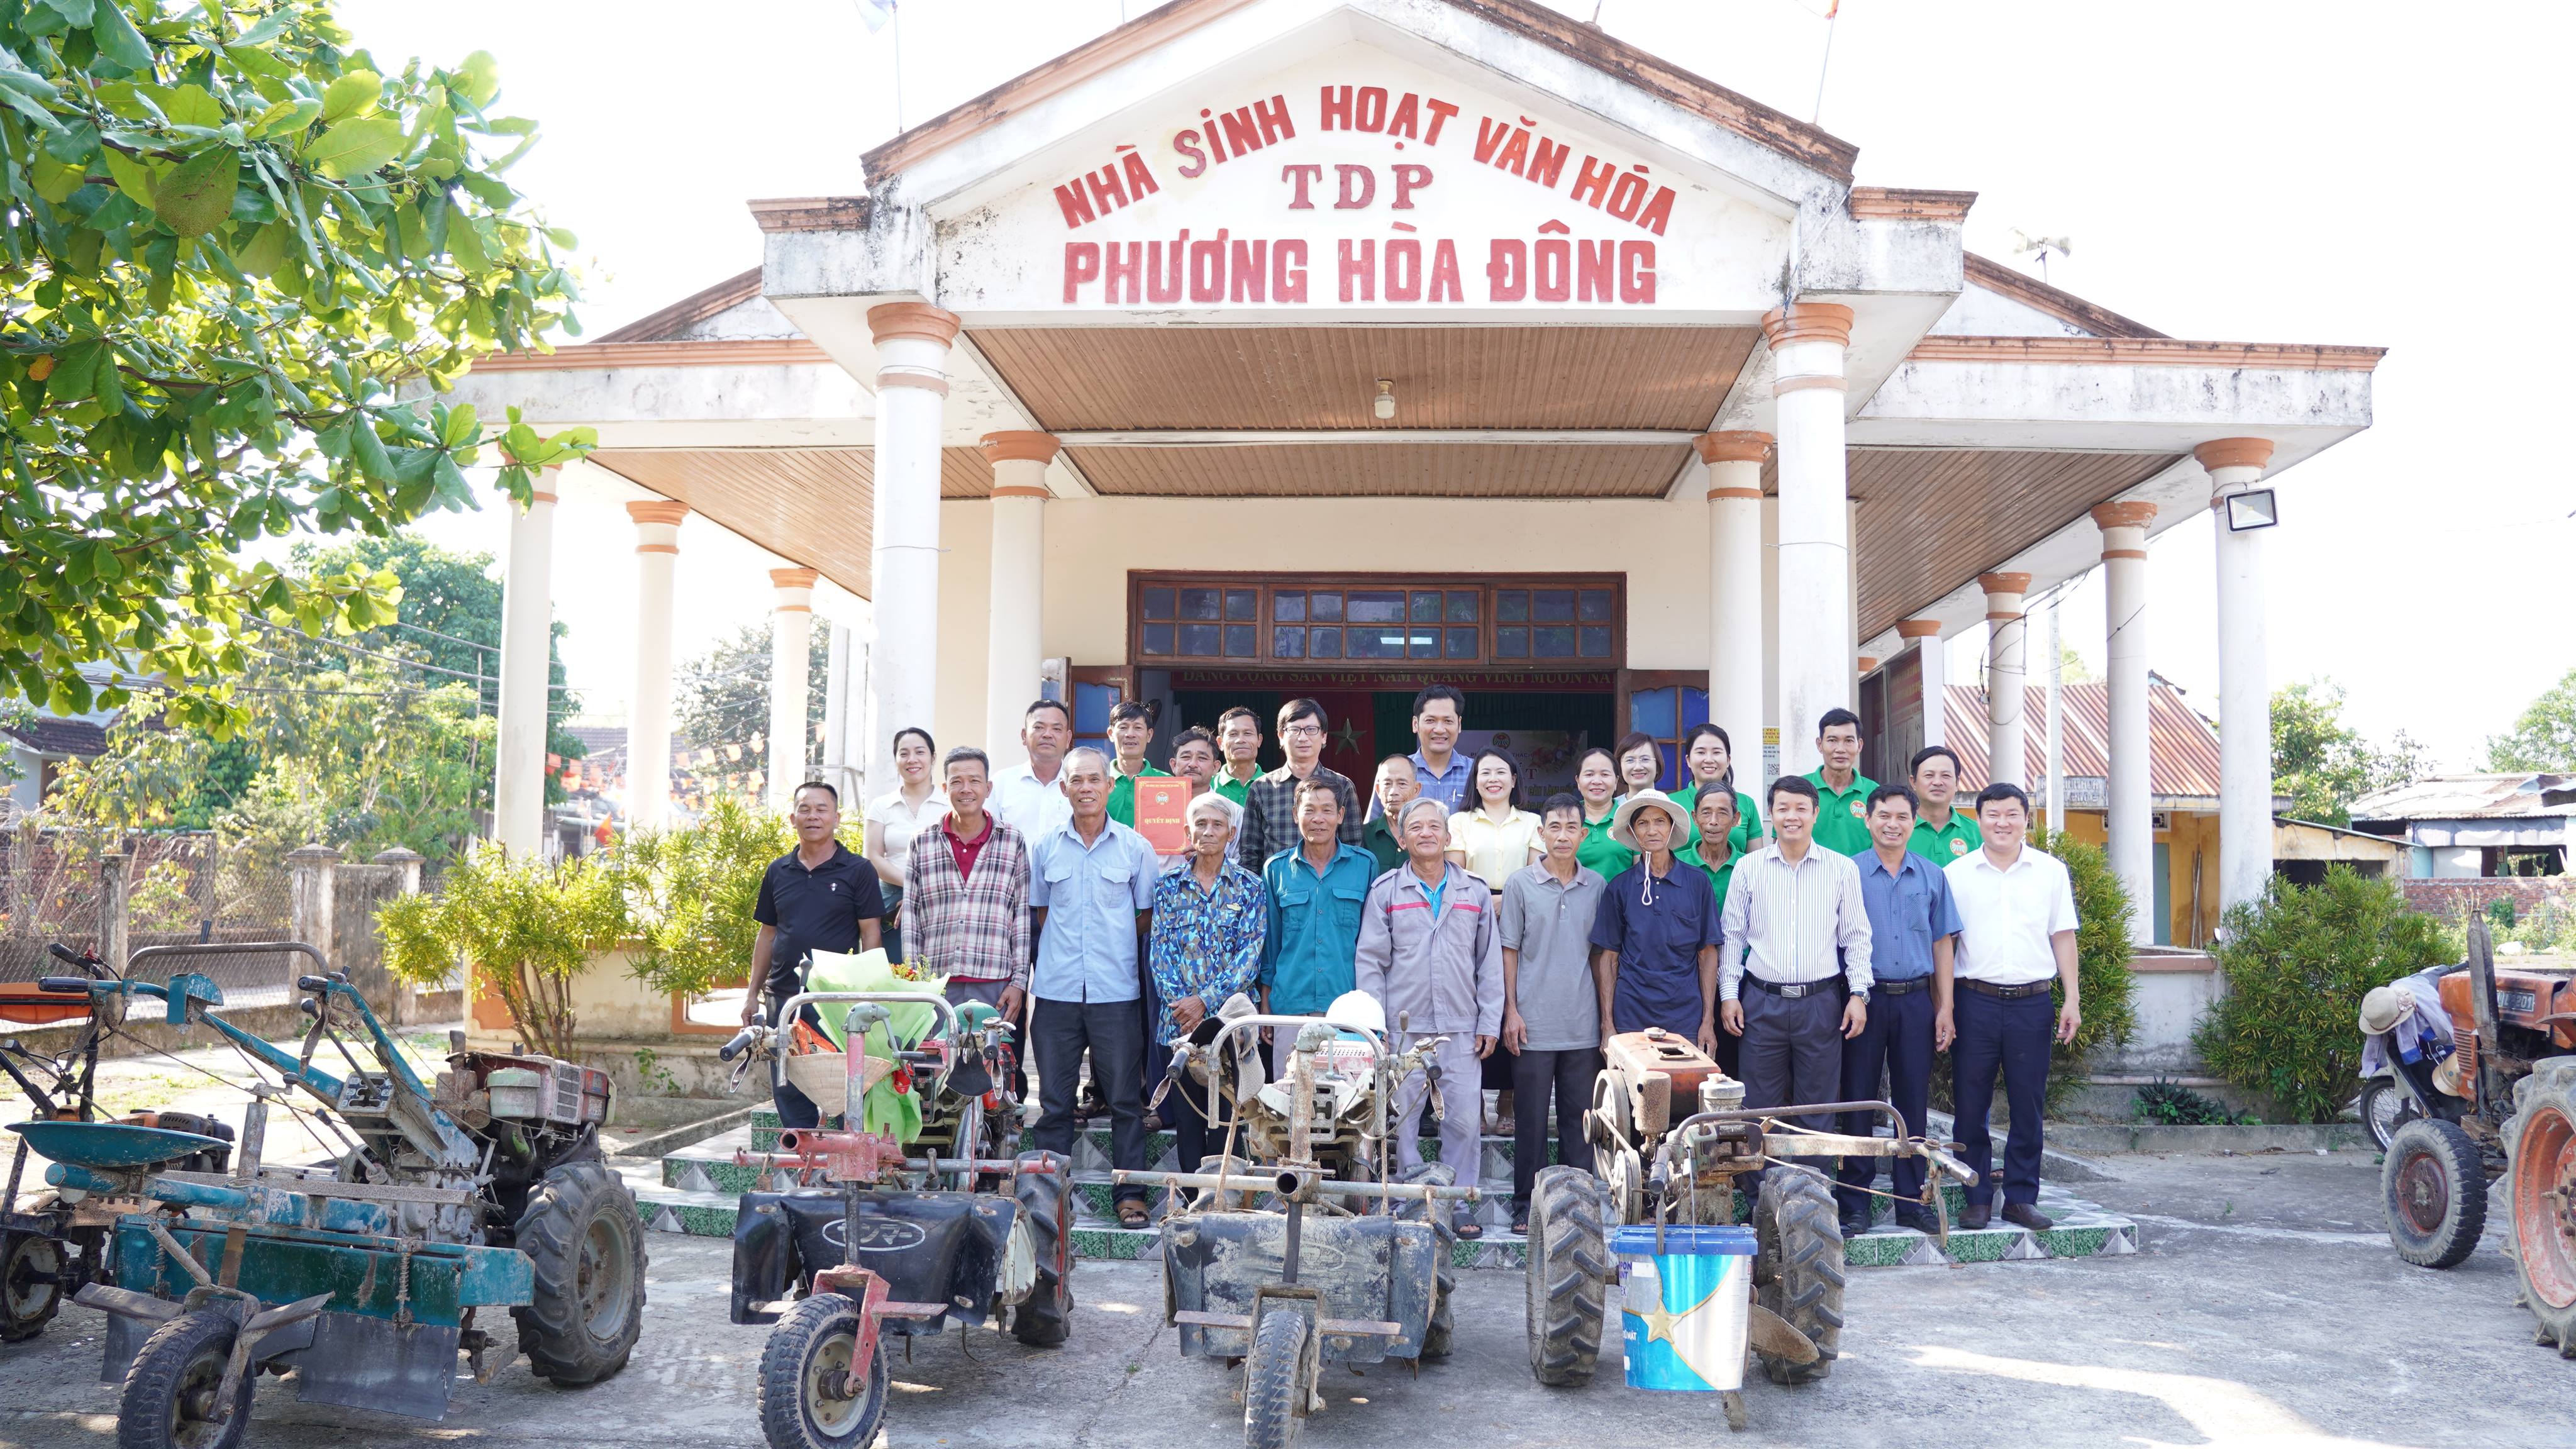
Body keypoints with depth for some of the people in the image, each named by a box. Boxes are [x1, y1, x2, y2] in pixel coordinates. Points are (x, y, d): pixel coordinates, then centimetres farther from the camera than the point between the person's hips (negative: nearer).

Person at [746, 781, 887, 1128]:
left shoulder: (858, 870, 0)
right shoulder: (778, 872, 12)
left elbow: (870, 935, -2)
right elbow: (767, 934, 17)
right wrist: (753, 993, 14)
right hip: (784, 995, 4)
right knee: (789, 1092, 6)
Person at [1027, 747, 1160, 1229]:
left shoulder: (1135, 847, 4)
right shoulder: (1045, 848, 8)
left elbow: (1147, 917, 9)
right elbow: (1038, 913, 16)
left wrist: (1115, 951, 2)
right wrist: (1065, 951, 6)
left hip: (1116, 991, -1)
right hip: (1056, 990, 1)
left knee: (1125, 1098, 1)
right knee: (1054, 1099, 5)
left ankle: (1131, 1195, 9)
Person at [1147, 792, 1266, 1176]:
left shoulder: (1248, 886, 3)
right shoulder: (1168, 885, 9)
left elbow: (1251, 953, -5)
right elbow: (1159, 950, 3)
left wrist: (1205, 1001, -14)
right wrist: (1181, 1005, -11)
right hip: (1178, 1021, 2)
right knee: (1186, 1119, 5)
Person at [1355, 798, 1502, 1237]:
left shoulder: (1475, 893, 11)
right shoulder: (1385, 892, 5)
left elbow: (1490, 963, 11)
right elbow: (1370, 961, 3)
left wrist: (1490, 1023, 4)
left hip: (1461, 1030, 1)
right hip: (1402, 1028, -1)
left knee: (1463, 1121, 0)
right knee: (1402, 1119, 2)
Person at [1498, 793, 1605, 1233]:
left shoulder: (1597, 887, 7)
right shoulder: (1521, 884, 0)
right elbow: (1508, 951, 2)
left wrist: (1607, 1014, 9)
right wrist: (1511, 1012, -4)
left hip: (1583, 1026, 2)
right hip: (1534, 1024, -2)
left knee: (1579, 1118, 7)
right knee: (1532, 1119, 3)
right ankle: (1526, 1207, 11)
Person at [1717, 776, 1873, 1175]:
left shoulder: (1842, 869, 4)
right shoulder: (1748, 868, 5)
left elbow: (1857, 936, 6)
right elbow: (1733, 936, 8)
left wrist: (1858, 993, -2)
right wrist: (1729, 994, 2)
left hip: (1821, 1003, 0)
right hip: (1762, 1002, 1)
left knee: (1817, 1111, 5)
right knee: (1760, 1109, 3)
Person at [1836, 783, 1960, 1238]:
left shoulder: (1932, 876, 9)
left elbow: (1941, 944, 11)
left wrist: (1945, 1008, 5)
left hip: (1916, 1001, 2)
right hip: (1865, 999, -2)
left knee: (1913, 1100, 6)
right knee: (1859, 1100, 0)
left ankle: (1911, 1200, 15)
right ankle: (1854, 1203, 6)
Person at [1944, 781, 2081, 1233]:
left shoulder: (2051, 871, 7)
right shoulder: (1956, 873, 3)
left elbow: (2063, 937, 10)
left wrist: (2072, 999, 3)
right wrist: (1943, 1007, -2)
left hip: (2032, 1002, 1)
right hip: (1976, 1000, -1)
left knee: (2028, 1106, 5)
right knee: (1971, 1106, 2)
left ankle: (2021, 1198, 16)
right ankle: (1977, 1198, 13)